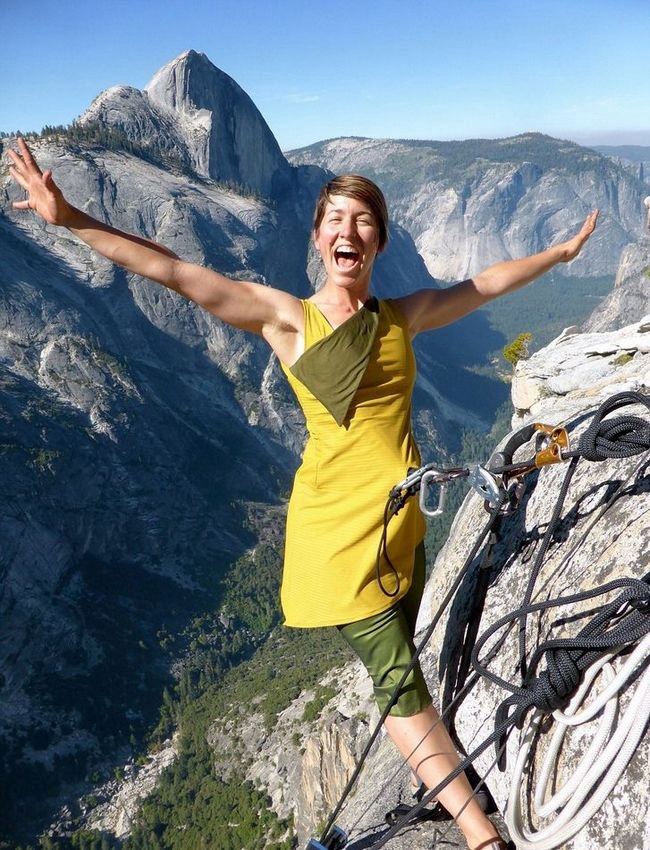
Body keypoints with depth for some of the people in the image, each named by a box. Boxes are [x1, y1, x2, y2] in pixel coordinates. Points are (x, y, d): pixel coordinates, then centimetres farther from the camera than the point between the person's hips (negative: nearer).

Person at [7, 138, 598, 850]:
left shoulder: (402, 316, 7)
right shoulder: (287, 320, -6)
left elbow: (487, 284, 20)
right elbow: (176, 273, -14)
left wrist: (561, 251, 31)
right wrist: (70, 220, -20)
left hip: (403, 516, 5)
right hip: (337, 520, -5)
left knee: (400, 661, 16)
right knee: (397, 676, -3)